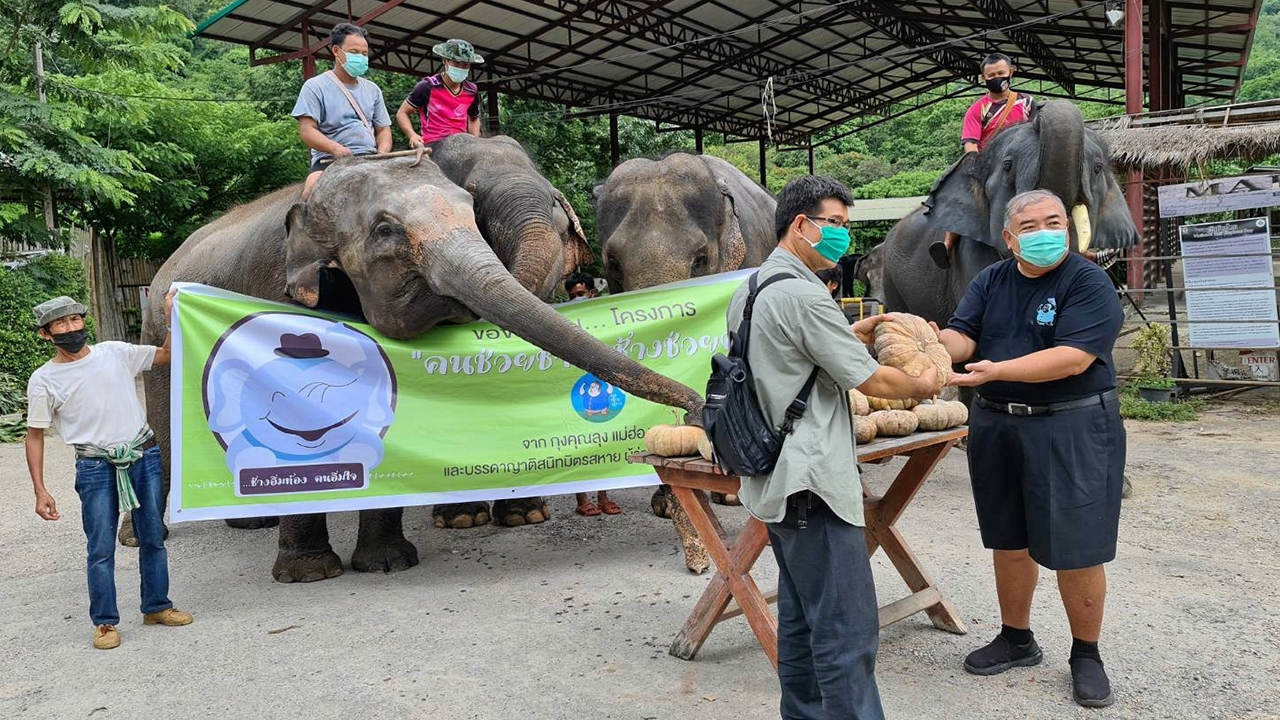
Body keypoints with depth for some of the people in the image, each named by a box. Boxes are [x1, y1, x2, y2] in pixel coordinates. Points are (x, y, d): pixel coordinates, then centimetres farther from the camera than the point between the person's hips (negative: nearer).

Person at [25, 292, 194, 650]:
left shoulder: (115, 353, 3)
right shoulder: (44, 380, -3)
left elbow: (166, 355, 12)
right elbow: (35, 435, 2)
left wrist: (172, 317, -4)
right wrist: (40, 491, -4)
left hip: (144, 458, 3)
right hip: (96, 469, -3)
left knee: (153, 538, 11)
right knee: (101, 549, 0)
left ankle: (156, 607, 26)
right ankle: (105, 622, 14)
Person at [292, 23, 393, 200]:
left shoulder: (372, 90, 19)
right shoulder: (315, 87, 5)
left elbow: (383, 128, 19)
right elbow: (307, 130, -4)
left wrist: (382, 153, -5)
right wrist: (336, 148, -24)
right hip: (329, 160, -4)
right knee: (313, 189, -35)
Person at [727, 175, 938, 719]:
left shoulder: (749, 291, 13)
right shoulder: (803, 294, -17)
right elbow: (871, 381, -13)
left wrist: (848, 336, 15)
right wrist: (923, 386, 5)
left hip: (776, 480, 10)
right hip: (812, 482, -10)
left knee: (800, 620, 17)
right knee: (848, 633, -6)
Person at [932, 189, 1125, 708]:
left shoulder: (1089, 282, -9)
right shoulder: (991, 281, 8)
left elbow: (1074, 357, -21)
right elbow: (963, 338, -2)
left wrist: (997, 370, -29)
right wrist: (933, 338, -25)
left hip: (1071, 430, -5)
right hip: (996, 426, 5)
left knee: (1075, 549, 0)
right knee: (1008, 539, 14)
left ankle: (1086, 655, 19)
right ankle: (1016, 639, 32)